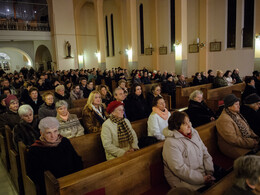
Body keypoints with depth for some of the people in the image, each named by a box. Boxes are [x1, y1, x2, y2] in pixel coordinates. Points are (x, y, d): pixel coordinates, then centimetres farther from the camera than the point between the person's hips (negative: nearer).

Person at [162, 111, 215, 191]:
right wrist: (202, 179, -18)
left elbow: (205, 153, 8)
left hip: (204, 173, 7)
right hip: (185, 180, -7)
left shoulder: (194, 132, 6)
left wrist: (210, 172, -5)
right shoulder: (171, 143, -18)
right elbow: (179, 169, -20)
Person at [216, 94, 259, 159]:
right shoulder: (224, 120, -22)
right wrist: (253, 143, -20)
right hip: (233, 147, -9)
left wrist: (255, 137, 1)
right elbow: (234, 140, -24)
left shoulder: (236, 114, 8)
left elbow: (247, 128, 18)